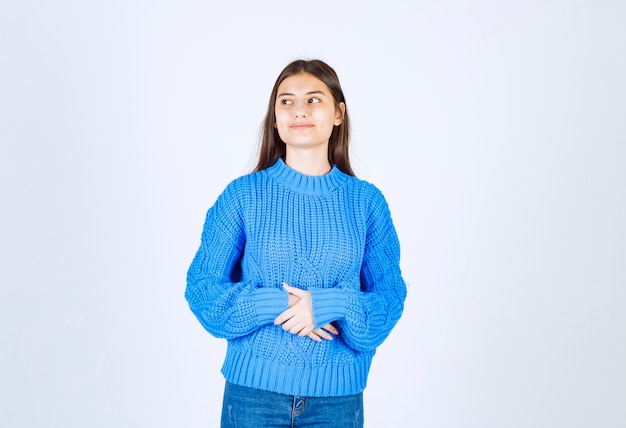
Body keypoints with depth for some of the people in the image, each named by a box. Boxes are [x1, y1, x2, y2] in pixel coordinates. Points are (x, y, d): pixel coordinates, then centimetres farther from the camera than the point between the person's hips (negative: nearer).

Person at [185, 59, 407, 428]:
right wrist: (274, 305, -16)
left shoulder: (366, 201, 0)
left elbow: (390, 295, 0)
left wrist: (330, 306, -17)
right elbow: (202, 285, -2)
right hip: (254, 388, -1)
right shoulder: (243, 194, -3)